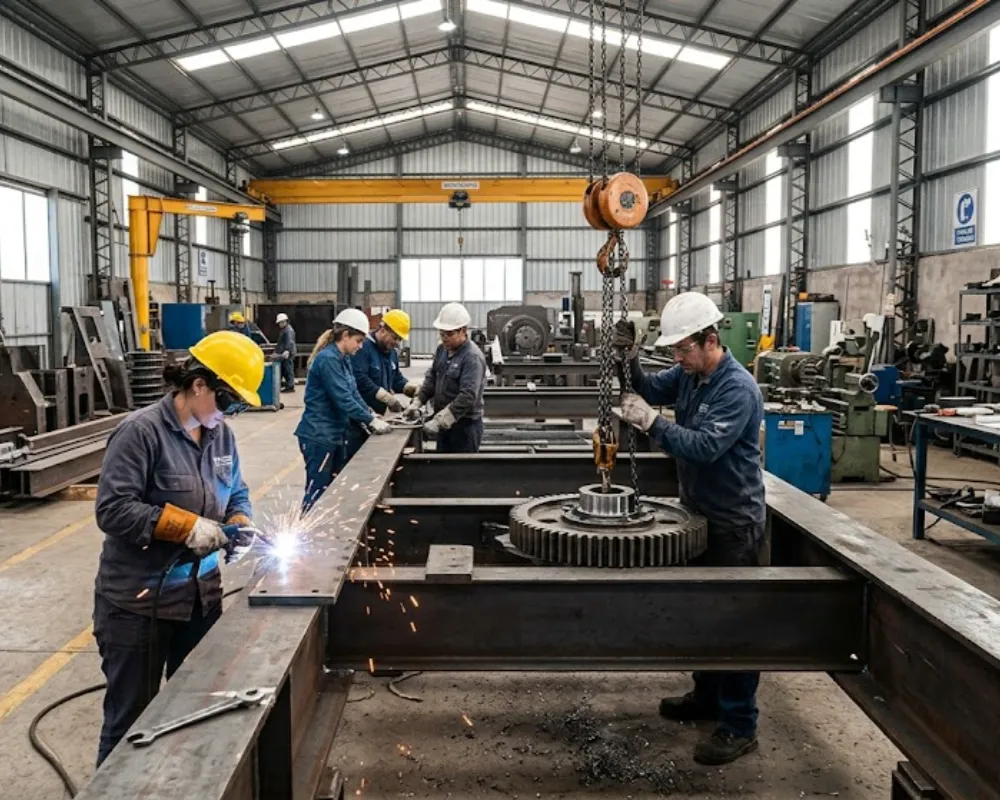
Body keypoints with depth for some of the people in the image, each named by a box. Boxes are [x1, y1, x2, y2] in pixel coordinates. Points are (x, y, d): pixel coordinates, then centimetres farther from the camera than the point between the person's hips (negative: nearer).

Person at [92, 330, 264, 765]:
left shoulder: (220, 435, 4)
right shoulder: (141, 431, -17)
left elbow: (236, 493, 15)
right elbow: (112, 509, -21)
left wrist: (240, 525, -6)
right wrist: (188, 526, -23)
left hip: (201, 594, 7)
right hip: (138, 601, -6)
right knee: (131, 716, 9)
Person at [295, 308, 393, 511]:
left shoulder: (343, 359, 11)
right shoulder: (327, 359, -19)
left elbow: (353, 393, 13)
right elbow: (343, 398, -23)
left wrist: (371, 415, 1)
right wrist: (371, 421, -17)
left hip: (335, 434, 10)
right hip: (319, 435, -10)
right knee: (318, 491, -4)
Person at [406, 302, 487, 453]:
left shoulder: (473, 357, -20)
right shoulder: (442, 349, 7)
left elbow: (467, 397, -27)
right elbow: (431, 379, 15)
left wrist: (438, 421, -29)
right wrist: (417, 401, -1)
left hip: (465, 426, -8)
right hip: (444, 424, 8)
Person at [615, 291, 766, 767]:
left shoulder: (738, 389, -22)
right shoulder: (687, 375, 3)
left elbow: (705, 446, -30)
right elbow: (649, 392, 7)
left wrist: (651, 422, -30)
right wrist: (629, 361, -10)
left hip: (734, 523, -9)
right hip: (699, 515, 9)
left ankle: (739, 726, 10)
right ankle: (707, 696, 37)